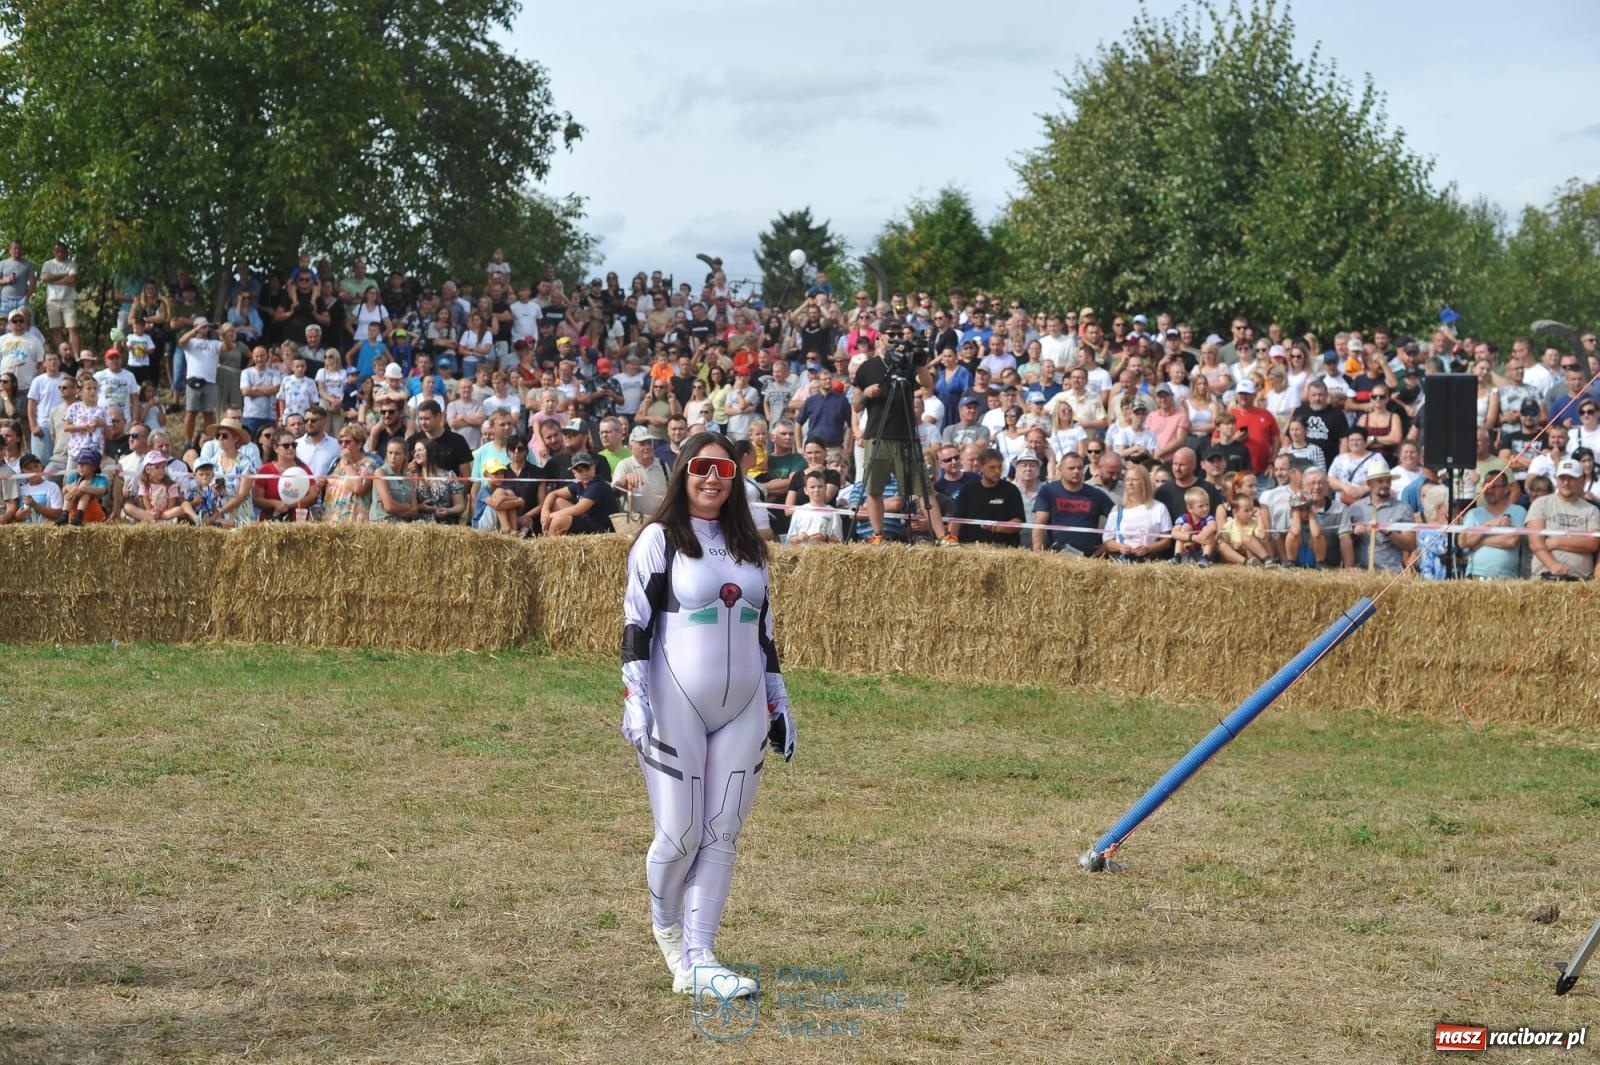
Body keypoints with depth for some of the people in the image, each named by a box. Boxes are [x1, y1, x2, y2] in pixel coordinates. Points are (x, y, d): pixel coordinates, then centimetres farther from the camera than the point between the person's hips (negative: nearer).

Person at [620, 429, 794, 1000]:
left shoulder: (748, 546, 14)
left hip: (743, 711, 5)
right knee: (680, 834, -4)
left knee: (721, 837, 2)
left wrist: (778, 705, 16)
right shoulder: (659, 539, -2)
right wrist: (635, 702, -16)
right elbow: (636, 625, -7)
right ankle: (666, 927, 24)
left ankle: (697, 959, 7)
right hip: (676, 710, -5)